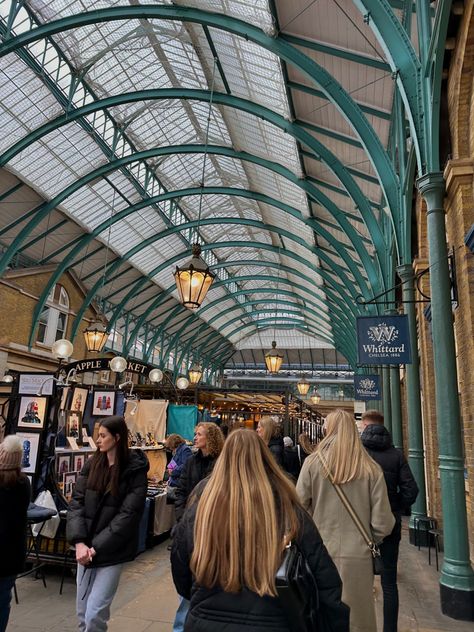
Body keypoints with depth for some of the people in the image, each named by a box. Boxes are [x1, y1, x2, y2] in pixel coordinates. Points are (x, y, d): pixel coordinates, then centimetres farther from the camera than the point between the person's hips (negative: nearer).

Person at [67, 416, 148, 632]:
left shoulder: (134, 470, -13)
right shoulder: (92, 464, 2)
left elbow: (128, 514, -16)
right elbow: (76, 501, -2)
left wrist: (97, 547, -16)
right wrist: (80, 542, -13)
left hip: (112, 551, -5)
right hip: (86, 548, 5)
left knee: (95, 614, -5)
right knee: (82, 611, 16)